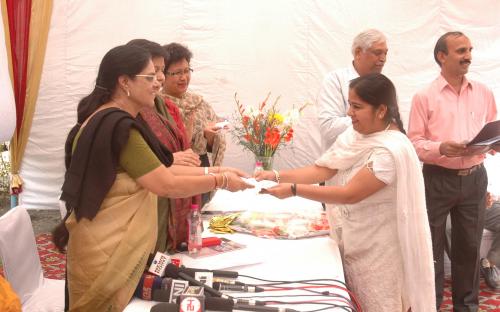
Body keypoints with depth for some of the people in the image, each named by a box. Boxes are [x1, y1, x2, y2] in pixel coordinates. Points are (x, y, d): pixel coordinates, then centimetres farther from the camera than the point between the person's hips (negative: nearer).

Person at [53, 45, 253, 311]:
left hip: (115, 242, 10)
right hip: (106, 249, -10)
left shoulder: (108, 120, 9)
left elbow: (156, 170, 10)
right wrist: (222, 181, -10)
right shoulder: (118, 127, -23)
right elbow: (167, 186, -22)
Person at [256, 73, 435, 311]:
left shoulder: (391, 150, -26)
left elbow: (350, 194, -27)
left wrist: (294, 190, -27)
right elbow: (322, 170, -1)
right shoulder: (355, 134, -1)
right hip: (355, 242, 8)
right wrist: (278, 176, -13)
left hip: (379, 251, -8)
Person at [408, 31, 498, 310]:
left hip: (474, 178, 4)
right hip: (438, 179, -3)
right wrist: (441, 148, -23)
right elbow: (414, 142, -7)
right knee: (432, 246, 6)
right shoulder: (424, 97, -4)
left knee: (470, 246, 13)